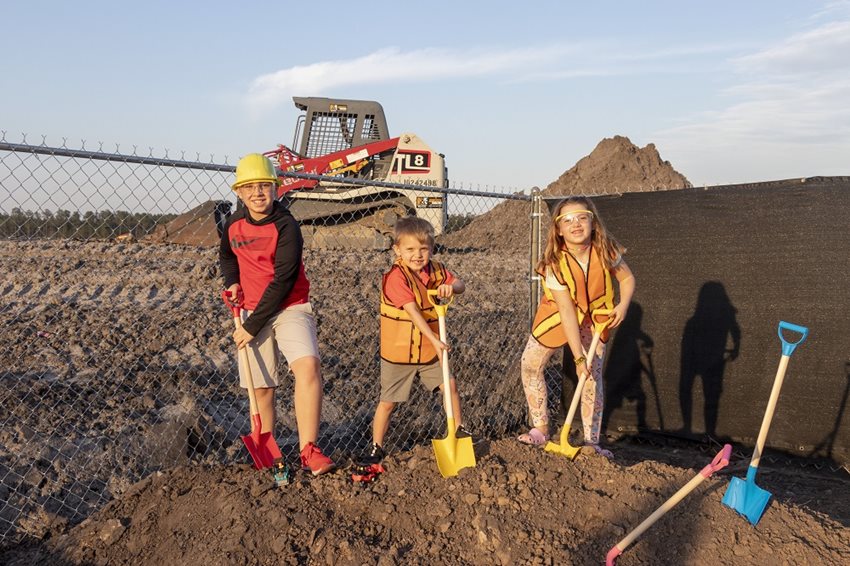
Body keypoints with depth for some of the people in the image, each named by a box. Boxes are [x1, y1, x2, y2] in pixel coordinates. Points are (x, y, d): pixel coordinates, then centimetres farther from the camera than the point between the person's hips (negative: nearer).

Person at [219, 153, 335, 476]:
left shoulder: (286, 226, -14)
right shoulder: (233, 224, 4)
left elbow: (282, 282, -19)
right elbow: (227, 256, 26)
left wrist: (252, 326, -17)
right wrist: (231, 282, 4)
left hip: (290, 309, -5)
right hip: (253, 312, 5)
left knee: (308, 366, -27)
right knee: (262, 386, 7)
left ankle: (308, 450, -23)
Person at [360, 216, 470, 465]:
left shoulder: (435, 270, -1)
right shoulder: (396, 276, -22)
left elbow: (460, 285, 1)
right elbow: (413, 311, -28)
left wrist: (450, 287, -24)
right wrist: (434, 340, -32)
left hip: (430, 350, 5)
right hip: (398, 352, -5)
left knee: (450, 385, 6)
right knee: (388, 401, 4)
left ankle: (459, 429, 30)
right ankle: (376, 448, 20)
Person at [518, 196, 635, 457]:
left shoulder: (606, 251, -24)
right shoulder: (555, 262, -30)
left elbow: (627, 279, -5)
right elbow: (567, 312, -30)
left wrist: (623, 304, -27)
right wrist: (578, 357, -30)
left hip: (594, 317, 1)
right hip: (558, 314, 0)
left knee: (593, 376, -2)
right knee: (530, 364, -2)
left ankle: (592, 441, 10)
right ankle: (541, 429, 14)